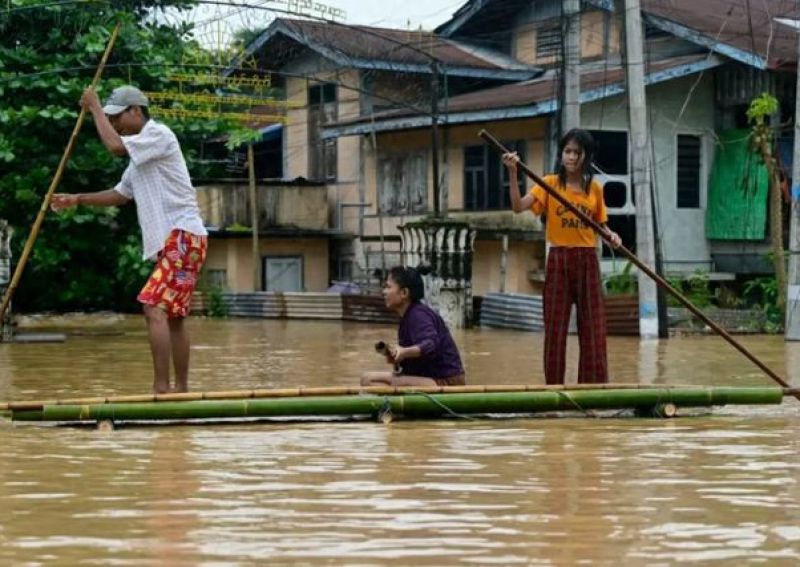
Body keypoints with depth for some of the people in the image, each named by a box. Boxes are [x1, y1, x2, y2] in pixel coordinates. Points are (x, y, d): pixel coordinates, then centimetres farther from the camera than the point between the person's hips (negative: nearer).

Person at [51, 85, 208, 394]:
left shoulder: (159, 134, -8)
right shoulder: (140, 154, 21)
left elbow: (114, 145, -22)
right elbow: (120, 195, 31)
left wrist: (95, 107, -9)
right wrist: (77, 199, 22)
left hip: (183, 236, -10)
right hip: (171, 241, 10)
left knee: (155, 308, -19)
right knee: (173, 316, 13)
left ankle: (161, 388, -23)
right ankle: (180, 389, 20)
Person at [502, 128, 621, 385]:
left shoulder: (594, 188, 7)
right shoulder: (550, 184, -1)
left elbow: (600, 224, 15)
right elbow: (518, 206, -14)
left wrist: (611, 235, -7)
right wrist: (512, 173, -25)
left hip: (587, 260, 2)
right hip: (559, 260, -2)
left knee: (592, 327, 3)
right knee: (555, 327, 0)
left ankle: (594, 386, 9)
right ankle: (553, 387, 7)